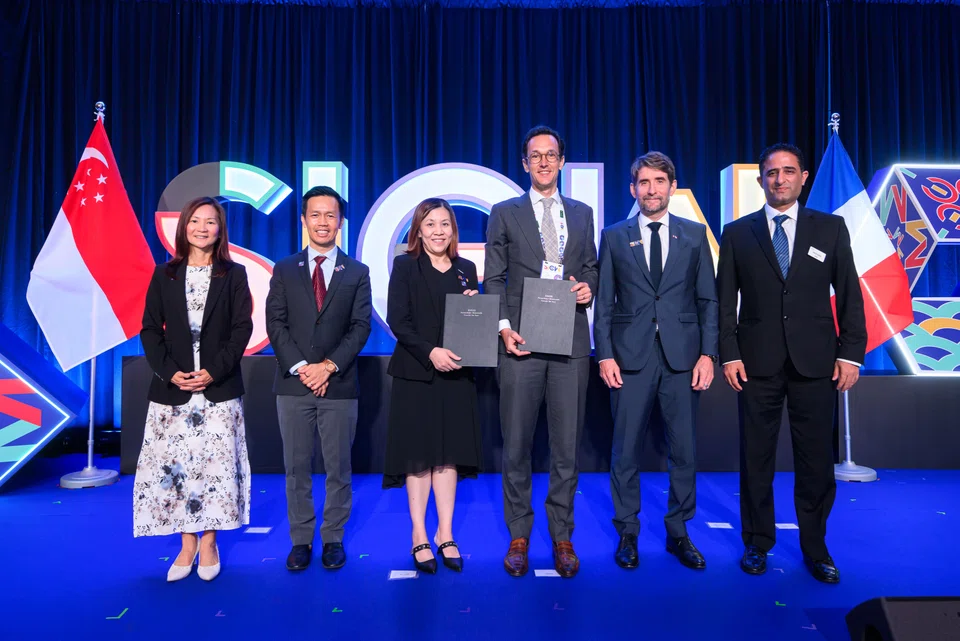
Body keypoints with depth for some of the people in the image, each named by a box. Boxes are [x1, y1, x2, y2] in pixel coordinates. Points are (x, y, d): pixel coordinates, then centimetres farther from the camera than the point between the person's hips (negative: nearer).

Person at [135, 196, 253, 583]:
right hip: (172, 388, 2)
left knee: (216, 464, 0)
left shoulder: (234, 275, 5)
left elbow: (242, 329, -2)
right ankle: (187, 546, 15)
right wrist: (170, 372, -9)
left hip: (219, 389, -1)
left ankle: (208, 543, 15)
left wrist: (214, 371, -13)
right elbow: (150, 330, 6)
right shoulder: (164, 274, 9)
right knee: (174, 464, 2)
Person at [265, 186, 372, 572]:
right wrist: (301, 367, -12)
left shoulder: (357, 272, 6)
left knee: (338, 467, 7)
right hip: (293, 385, 1)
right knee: (296, 468, 9)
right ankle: (300, 540, 22)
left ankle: (333, 539, 21)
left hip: (339, 386, -1)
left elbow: (360, 327, -2)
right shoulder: (284, 270, 8)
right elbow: (275, 325, 1)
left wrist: (329, 366, -13)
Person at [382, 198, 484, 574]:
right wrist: (430, 352, -20)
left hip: (456, 373, 3)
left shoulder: (466, 270, 11)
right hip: (416, 373, -3)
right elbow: (397, 321, -9)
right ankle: (419, 536, 17)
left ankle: (445, 535, 20)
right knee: (419, 455, 4)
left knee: (449, 454, 8)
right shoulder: (404, 266, 0)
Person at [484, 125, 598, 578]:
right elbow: (494, 279, 4)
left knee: (566, 446, 6)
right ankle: (519, 536, 19)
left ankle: (562, 537, 21)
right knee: (517, 446, 4)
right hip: (521, 341, -2)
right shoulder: (505, 213, 8)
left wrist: (588, 287, -2)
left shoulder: (582, 213, 16)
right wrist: (504, 328, -9)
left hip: (570, 342, 2)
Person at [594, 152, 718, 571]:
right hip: (631, 356, -1)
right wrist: (605, 355, -5)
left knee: (684, 449, 7)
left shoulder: (695, 234, 9)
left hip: (682, 356, 1)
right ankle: (627, 533, 20)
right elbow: (603, 303, 4)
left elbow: (708, 299, 7)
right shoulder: (614, 237, 7)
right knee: (626, 450, 5)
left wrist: (708, 353, -3)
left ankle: (678, 532, 24)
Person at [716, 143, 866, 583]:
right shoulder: (737, 233, 6)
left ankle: (815, 549, 24)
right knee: (756, 459, 7)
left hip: (815, 363, 1)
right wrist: (729, 354, -4)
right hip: (758, 363, 0)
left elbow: (850, 295, 6)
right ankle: (757, 544, 23)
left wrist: (850, 354, -1)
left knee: (816, 460, 7)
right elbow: (725, 300, 4)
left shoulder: (831, 228, 8)